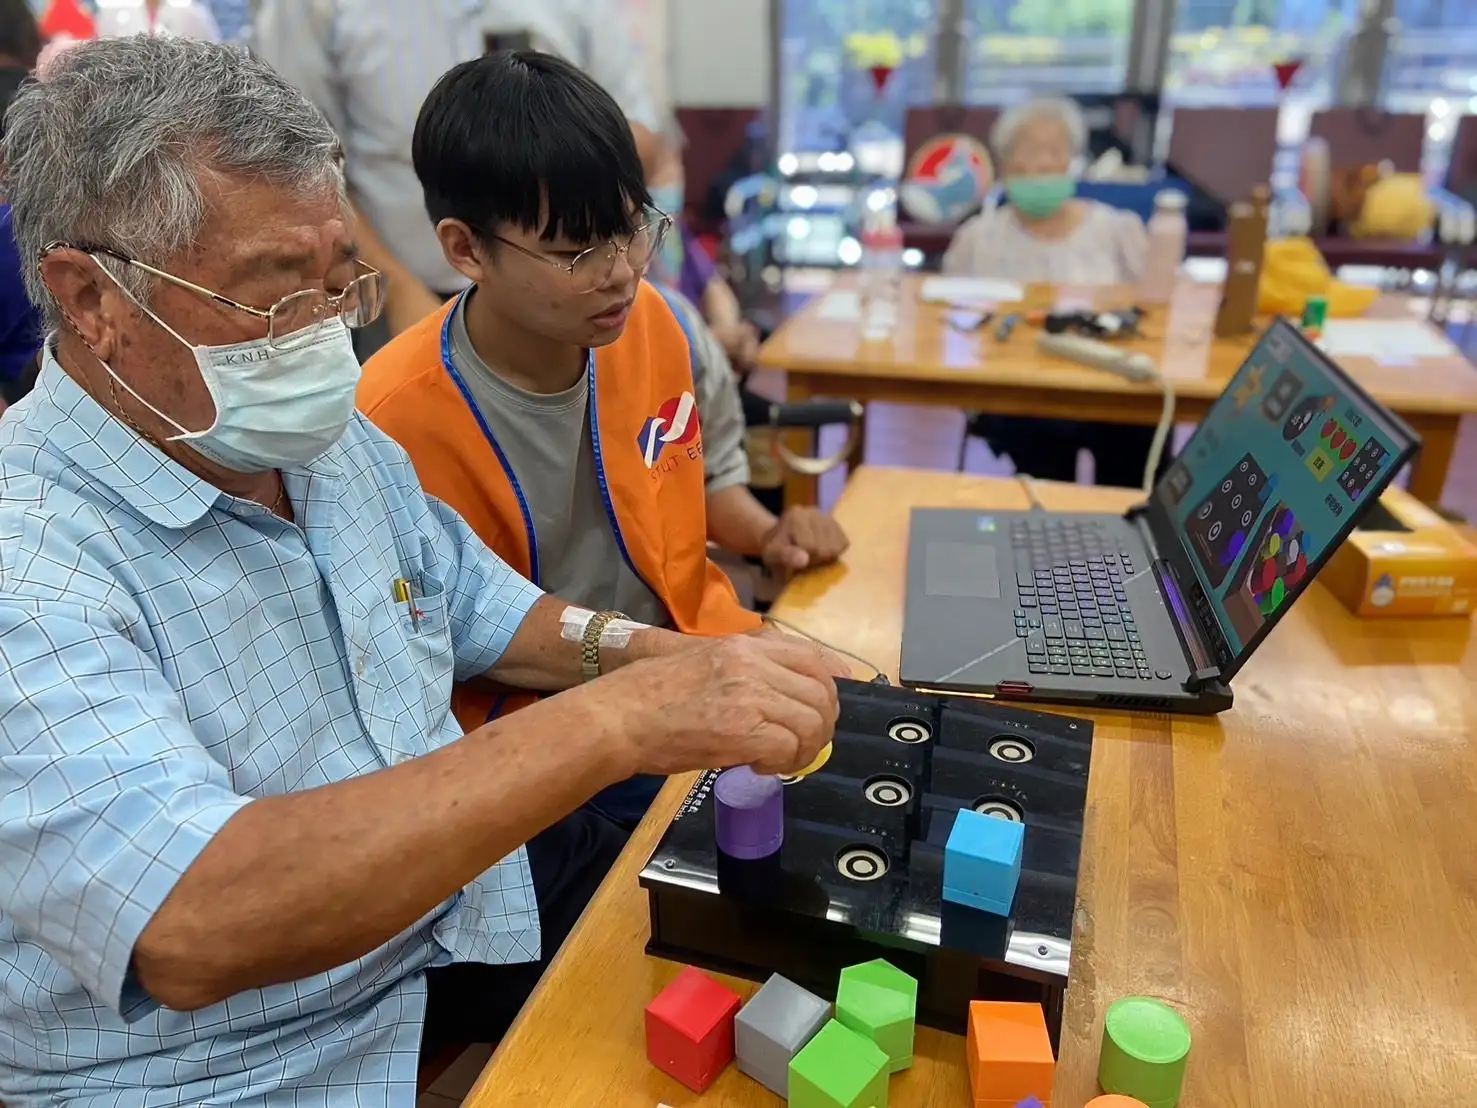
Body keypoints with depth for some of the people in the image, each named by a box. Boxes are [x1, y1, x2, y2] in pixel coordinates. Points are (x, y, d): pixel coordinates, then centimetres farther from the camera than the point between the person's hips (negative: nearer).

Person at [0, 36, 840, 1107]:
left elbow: (470, 599, 12)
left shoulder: (333, 435, 0)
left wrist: (655, 656, -6)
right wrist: (613, 723, -43)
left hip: (462, 875, 7)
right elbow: (188, 930, -38)